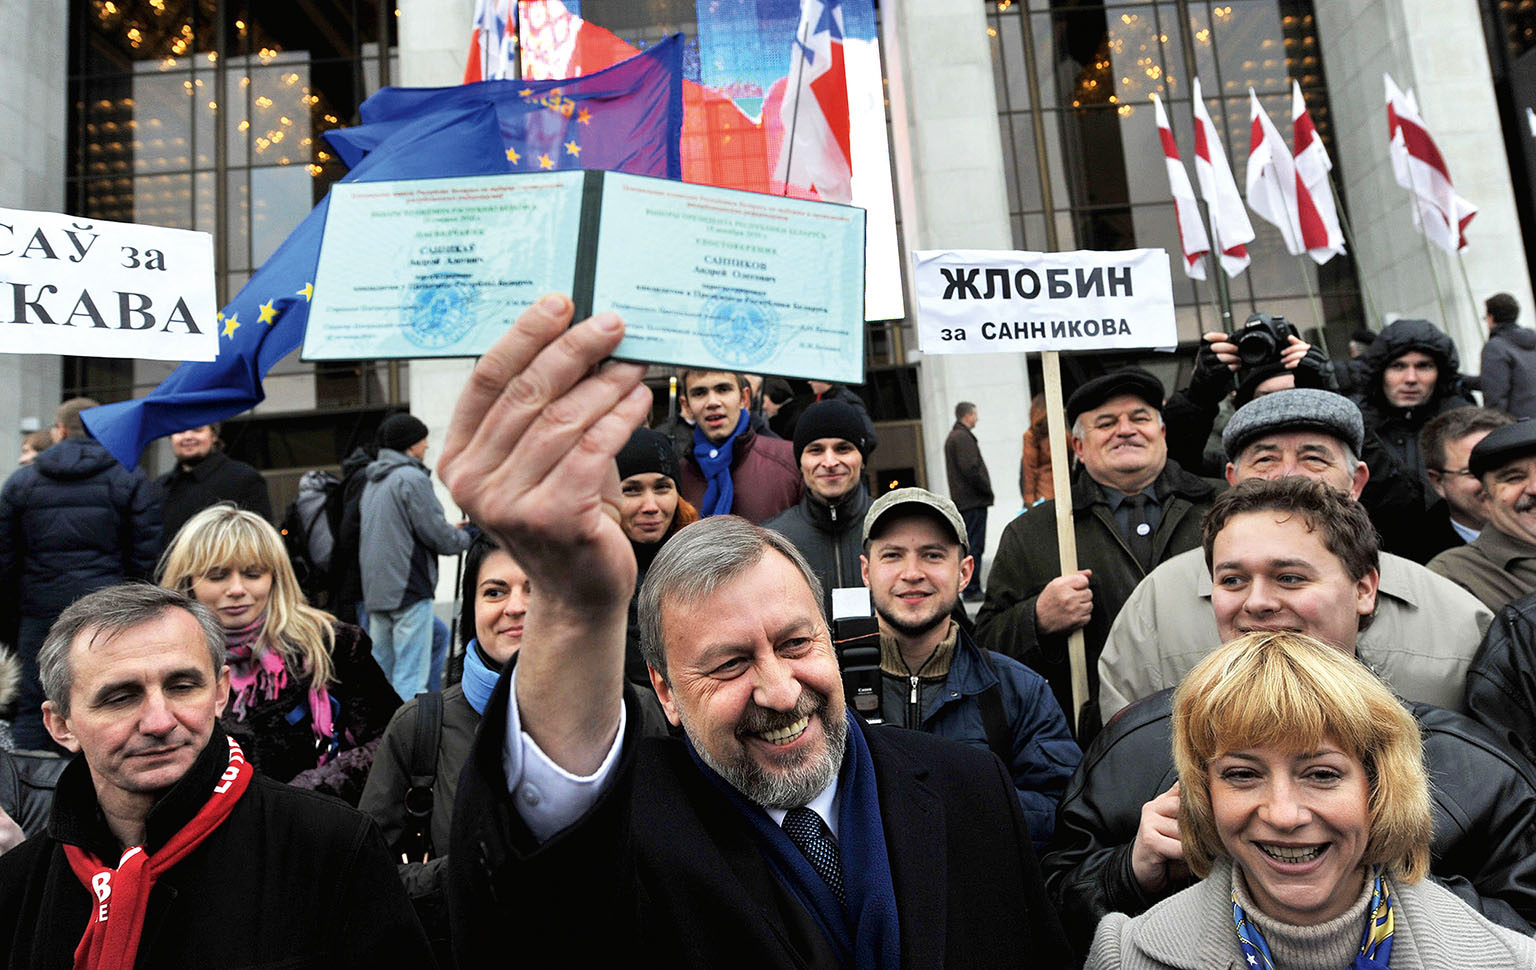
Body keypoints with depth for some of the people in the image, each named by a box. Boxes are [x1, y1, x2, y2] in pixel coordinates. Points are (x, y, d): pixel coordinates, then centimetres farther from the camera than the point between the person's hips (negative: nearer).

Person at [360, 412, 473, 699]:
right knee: (411, 677, -6)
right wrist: (467, 536, 7)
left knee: (380, 673, 14)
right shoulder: (412, 478, -11)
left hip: (375, 589, 9)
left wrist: (451, 531, 19)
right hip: (409, 589, -9)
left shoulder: (373, 481, 18)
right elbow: (436, 535, -13)